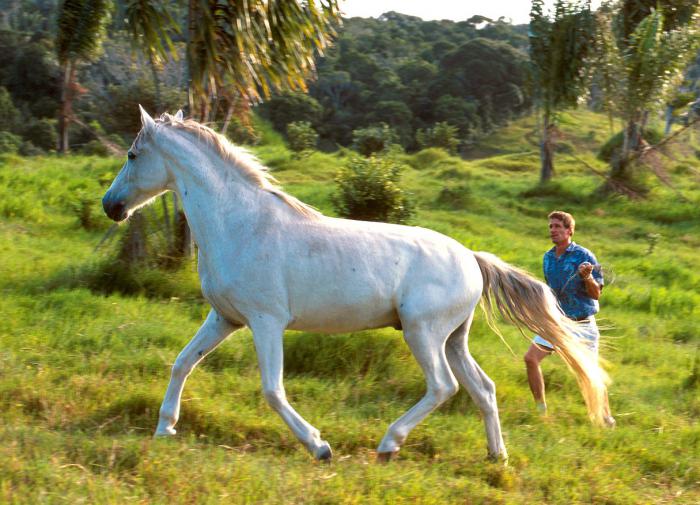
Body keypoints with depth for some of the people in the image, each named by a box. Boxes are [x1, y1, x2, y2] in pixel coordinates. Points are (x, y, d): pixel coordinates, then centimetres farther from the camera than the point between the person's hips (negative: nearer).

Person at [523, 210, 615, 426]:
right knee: (531, 358, -7)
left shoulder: (584, 256, -12)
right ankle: (540, 409, 4)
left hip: (582, 324, -6)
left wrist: (587, 277, -30)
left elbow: (596, 294, -13)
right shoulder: (548, 258, 7)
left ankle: (606, 417, 12)